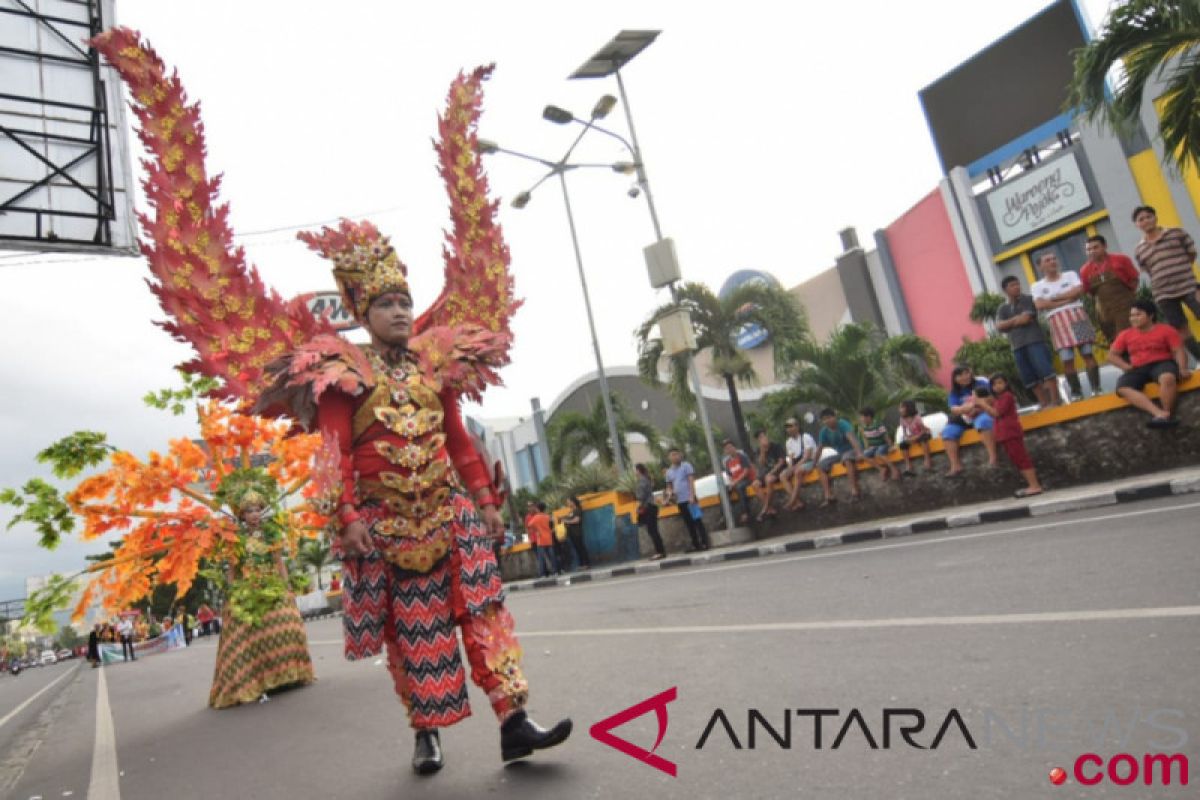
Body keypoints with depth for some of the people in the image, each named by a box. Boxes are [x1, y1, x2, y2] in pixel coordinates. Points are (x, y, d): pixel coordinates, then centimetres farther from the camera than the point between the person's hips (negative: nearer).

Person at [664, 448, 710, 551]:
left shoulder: (686, 466, -1)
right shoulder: (669, 471, 14)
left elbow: (691, 481, -7)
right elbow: (669, 486, 21)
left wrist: (692, 496, -17)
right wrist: (670, 492, -2)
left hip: (689, 499, -5)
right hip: (679, 501, 5)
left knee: (697, 521, -5)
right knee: (689, 524, 8)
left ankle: (704, 543, -3)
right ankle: (696, 545, 13)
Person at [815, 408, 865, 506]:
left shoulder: (843, 424, -21)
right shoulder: (824, 431, -3)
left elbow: (852, 438, -37)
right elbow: (820, 448, 2)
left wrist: (859, 452, -51)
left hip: (852, 450, -7)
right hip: (840, 453, 7)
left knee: (848, 459, -41)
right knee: (820, 466, -7)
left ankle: (855, 490, -39)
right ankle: (829, 496, -12)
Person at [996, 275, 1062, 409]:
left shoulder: (1028, 300, 5)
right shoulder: (1002, 309, 14)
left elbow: (1026, 318, -8)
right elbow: (999, 326, 0)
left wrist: (1011, 323, 3)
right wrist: (1015, 319, -8)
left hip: (1034, 340, -4)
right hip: (1017, 345, 4)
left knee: (1044, 369, -12)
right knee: (1028, 377, 4)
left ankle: (1055, 399, -9)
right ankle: (1044, 403, 10)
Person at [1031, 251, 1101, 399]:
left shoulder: (1070, 275, 12)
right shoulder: (1037, 286, 8)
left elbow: (1079, 290, -6)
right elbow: (1040, 305, -7)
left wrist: (1055, 298, -6)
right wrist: (1066, 300, -8)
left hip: (1077, 316, 1)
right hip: (1057, 322, 0)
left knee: (1088, 353, -2)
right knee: (1066, 359, -5)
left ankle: (1096, 388, 2)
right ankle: (1076, 393, 0)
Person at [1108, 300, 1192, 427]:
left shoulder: (1166, 330, 6)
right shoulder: (1125, 334, 12)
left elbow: (1178, 351, -1)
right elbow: (1112, 355, 13)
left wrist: (1182, 369, -19)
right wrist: (1126, 366, -5)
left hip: (1161, 363, -2)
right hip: (1138, 369, 2)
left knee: (1168, 378, -41)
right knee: (1122, 387, -31)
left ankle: (1168, 415, -32)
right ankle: (1160, 413, -45)